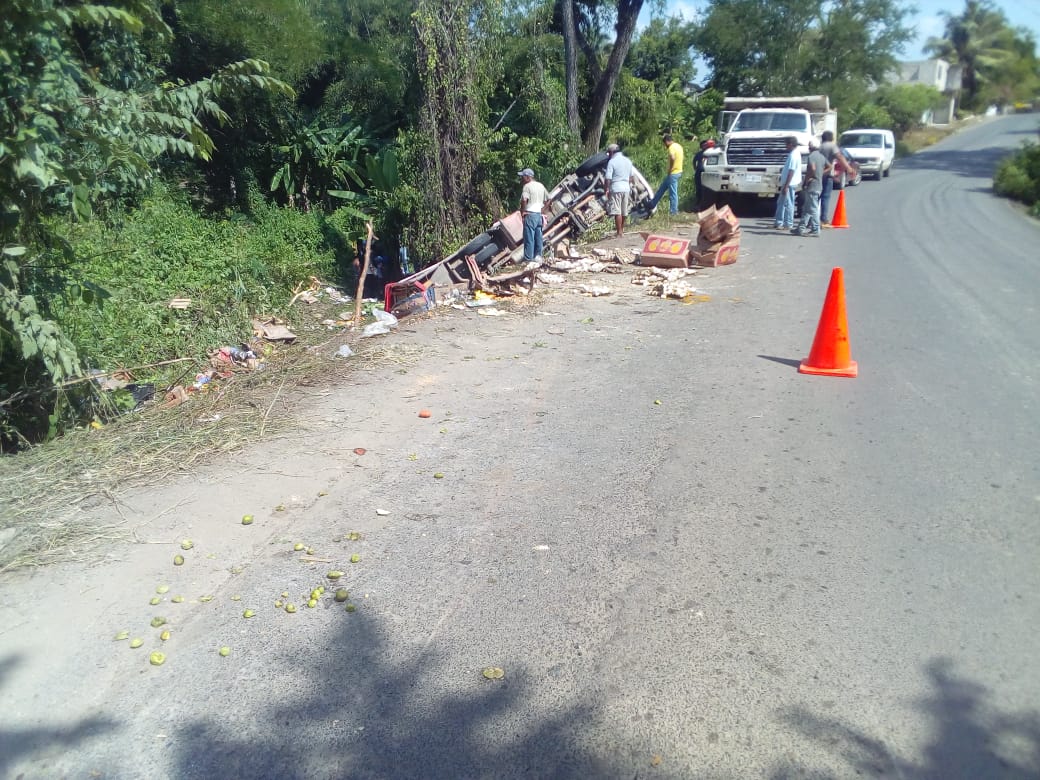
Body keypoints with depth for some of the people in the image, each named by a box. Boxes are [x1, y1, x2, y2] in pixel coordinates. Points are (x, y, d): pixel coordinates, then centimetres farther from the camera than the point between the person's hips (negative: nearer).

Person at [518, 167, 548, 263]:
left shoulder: (527, 186, -10)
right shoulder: (540, 185, 15)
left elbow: (524, 200, -24)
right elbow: (547, 199, 21)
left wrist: (522, 211, -13)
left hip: (530, 214, -8)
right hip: (539, 213, 8)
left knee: (529, 238, -6)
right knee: (538, 237, 11)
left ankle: (528, 260, -5)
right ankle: (538, 256, 16)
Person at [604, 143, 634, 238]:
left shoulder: (612, 161, -9)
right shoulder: (628, 161, 12)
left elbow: (608, 179, -13)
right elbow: (630, 177, 17)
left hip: (616, 188, -7)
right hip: (626, 188, 7)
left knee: (617, 212, -5)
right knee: (624, 211, 17)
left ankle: (620, 233, -9)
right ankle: (622, 228, 31)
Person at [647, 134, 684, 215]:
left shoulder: (672, 147, -16)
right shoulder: (678, 146, 14)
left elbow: (672, 158, -34)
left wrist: (669, 170, -23)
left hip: (673, 173, -10)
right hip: (678, 171, 10)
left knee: (673, 193, -3)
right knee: (662, 189, 18)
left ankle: (673, 212, 2)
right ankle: (652, 205, 26)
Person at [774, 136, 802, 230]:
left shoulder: (793, 155, -17)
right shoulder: (794, 154, 14)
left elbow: (791, 172, -22)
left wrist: (786, 186, -24)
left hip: (789, 184, -10)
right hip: (787, 183, 10)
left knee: (788, 204, -4)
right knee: (781, 202, 14)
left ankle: (788, 224, 1)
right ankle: (778, 222, 20)